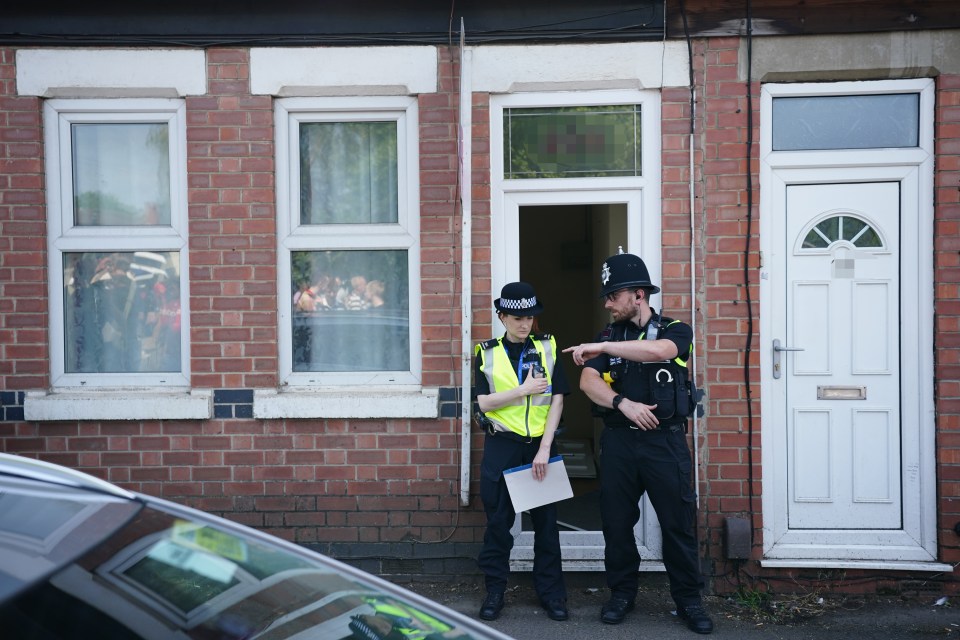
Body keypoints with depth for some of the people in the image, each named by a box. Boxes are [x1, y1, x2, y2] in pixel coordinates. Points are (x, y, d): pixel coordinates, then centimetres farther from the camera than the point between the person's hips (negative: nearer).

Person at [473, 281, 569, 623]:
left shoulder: (548, 347, 2)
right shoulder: (487, 353, 1)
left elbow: (557, 399, -3)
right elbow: (484, 403, -5)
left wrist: (545, 448, -10)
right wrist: (524, 390, -16)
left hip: (540, 443, 1)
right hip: (502, 445, 0)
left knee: (546, 520, 7)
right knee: (498, 521, 5)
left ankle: (550, 591, 19)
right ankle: (495, 590, 17)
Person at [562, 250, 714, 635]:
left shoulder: (675, 330, 1)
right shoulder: (608, 336, 11)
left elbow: (658, 350, -24)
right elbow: (588, 381, -3)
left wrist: (602, 348, -25)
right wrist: (623, 403, -18)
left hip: (665, 440, -3)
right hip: (618, 441, 3)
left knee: (678, 522, 1)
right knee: (617, 521, 8)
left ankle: (689, 600, 14)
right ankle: (621, 593, 23)